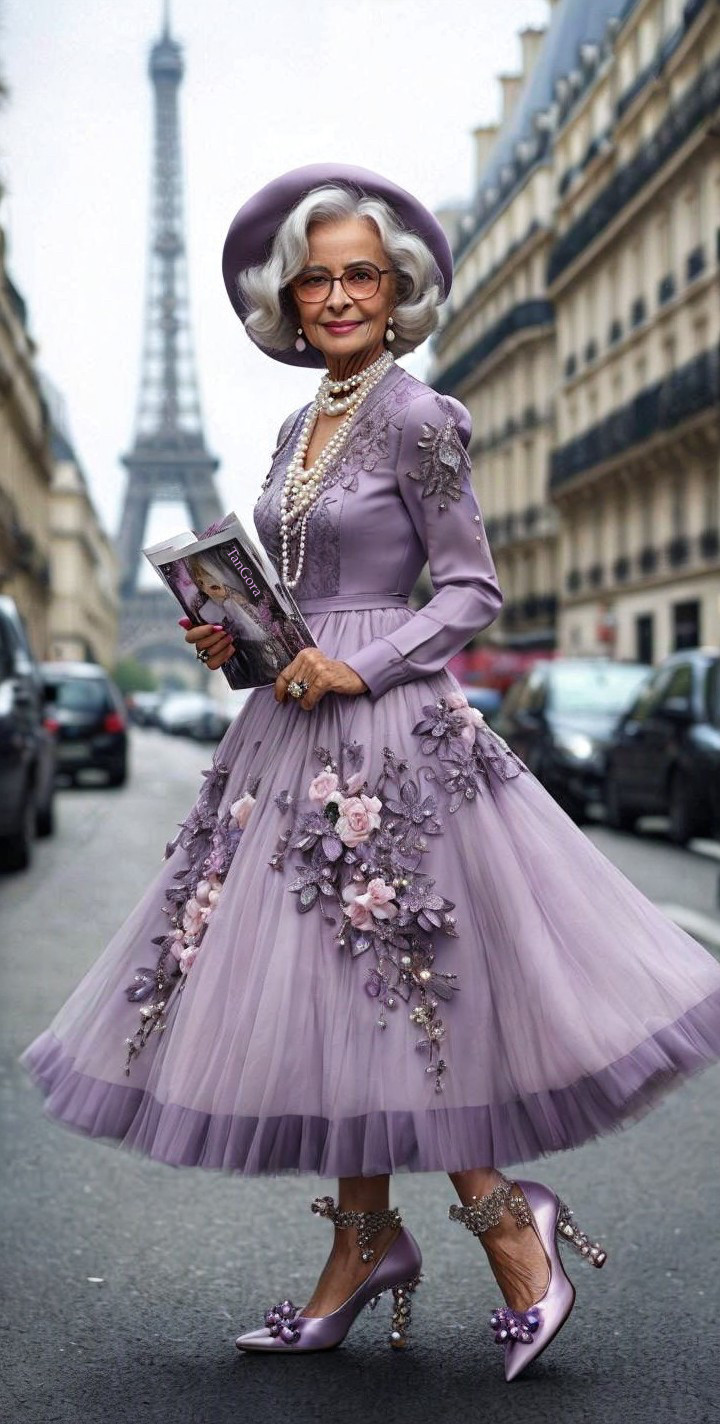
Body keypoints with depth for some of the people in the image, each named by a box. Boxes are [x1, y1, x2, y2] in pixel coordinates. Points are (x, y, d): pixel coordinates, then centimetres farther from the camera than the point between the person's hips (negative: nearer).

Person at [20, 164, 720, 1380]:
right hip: (294, 734, 8)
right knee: (317, 994, 9)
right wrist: (238, 638, 4)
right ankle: (362, 1246, 21)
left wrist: (357, 668, -17)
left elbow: (473, 592, -8)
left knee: (389, 996, -4)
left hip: (392, 735, -8)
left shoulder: (418, 420, -7)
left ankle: (509, 1229, 14)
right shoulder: (299, 429, 15)